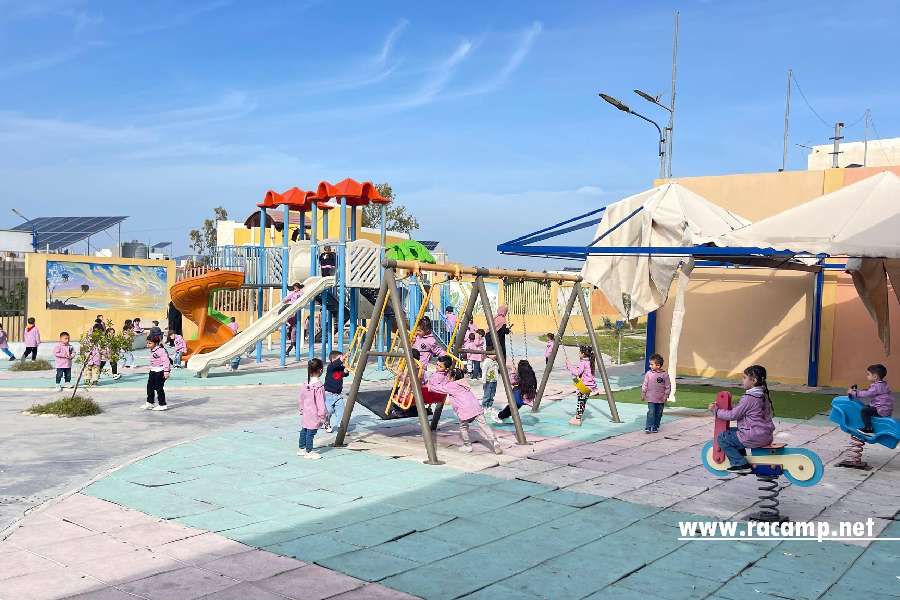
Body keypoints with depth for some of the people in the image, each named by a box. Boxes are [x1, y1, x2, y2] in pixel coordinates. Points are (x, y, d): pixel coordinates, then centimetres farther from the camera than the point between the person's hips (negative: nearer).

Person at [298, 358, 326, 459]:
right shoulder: (319, 386, -21)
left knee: (304, 431, 18)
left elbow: (301, 398, 12)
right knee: (311, 432, 1)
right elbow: (320, 402, -19)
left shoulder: (306, 383, 2)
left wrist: (301, 409, 24)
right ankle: (309, 452, 9)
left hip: (305, 414, 8)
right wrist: (322, 415, -11)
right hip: (314, 415, -8)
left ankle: (301, 449, 31)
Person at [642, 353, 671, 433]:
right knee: (651, 412, -9)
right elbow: (645, 384, 5)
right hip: (651, 398, -1)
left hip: (661, 399, 1)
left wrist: (666, 395, -3)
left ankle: (655, 426, 22)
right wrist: (643, 393, 4)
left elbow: (668, 386, 1)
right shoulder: (648, 374, -3)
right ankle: (649, 427, -8)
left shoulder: (665, 375, -5)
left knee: (659, 413, 10)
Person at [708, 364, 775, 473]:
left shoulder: (749, 398, -20)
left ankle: (741, 464, -2)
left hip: (755, 438, -10)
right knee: (732, 431, 25)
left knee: (722, 438, -1)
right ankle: (742, 459, 25)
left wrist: (715, 410, -5)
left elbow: (733, 415, -16)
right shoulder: (764, 394, 9)